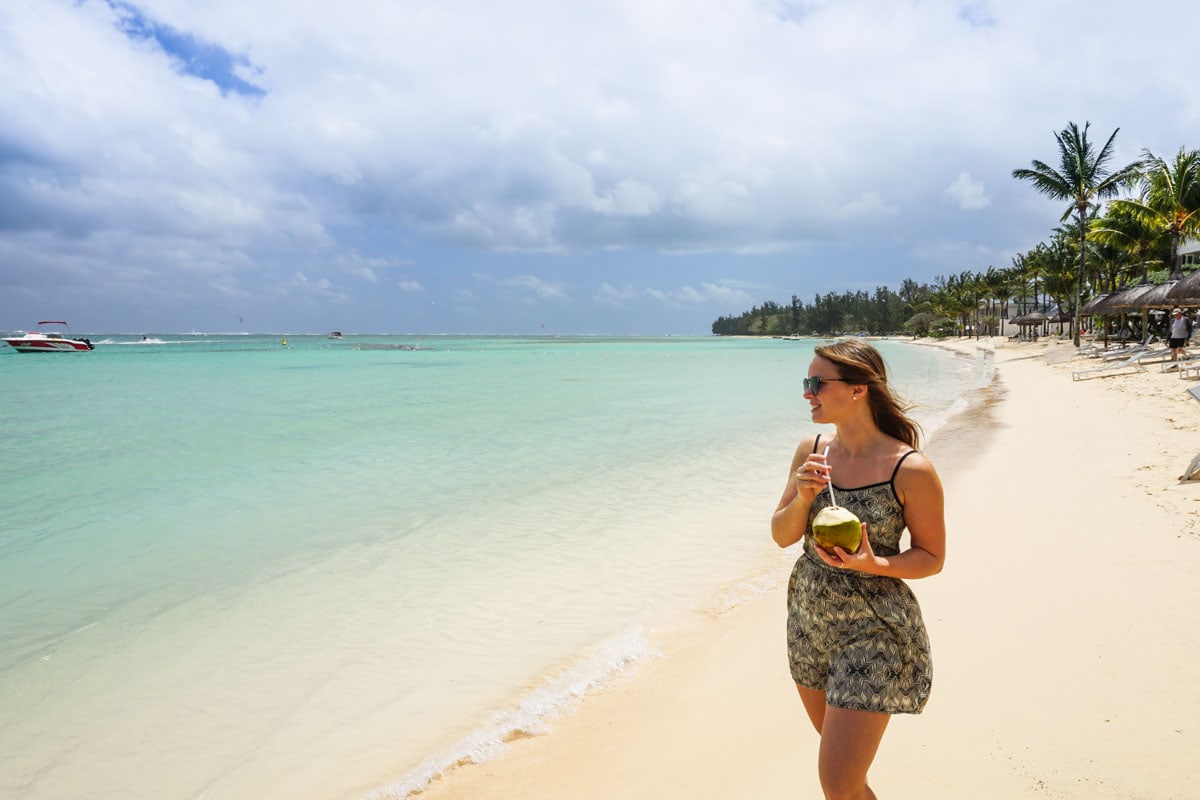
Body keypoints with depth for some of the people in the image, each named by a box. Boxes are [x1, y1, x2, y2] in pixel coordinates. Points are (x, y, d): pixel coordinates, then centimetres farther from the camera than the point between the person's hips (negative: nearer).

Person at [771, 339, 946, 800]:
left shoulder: (911, 470, -18)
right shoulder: (811, 451, -3)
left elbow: (932, 558, -7)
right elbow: (782, 537, 1)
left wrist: (874, 564, -25)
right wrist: (803, 498, -18)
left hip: (873, 629, -5)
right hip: (808, 619, 6)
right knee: (838, 753, 23)